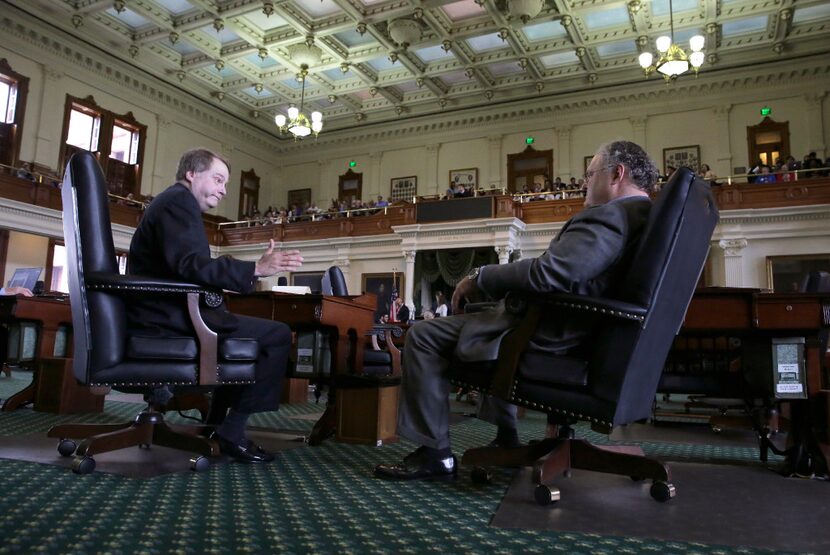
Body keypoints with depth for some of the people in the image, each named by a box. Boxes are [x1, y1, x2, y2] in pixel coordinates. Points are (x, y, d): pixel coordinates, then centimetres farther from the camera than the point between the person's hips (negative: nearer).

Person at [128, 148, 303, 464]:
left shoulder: (170, 201, 25)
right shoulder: (180, 200, -8)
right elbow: (189, 264, -26)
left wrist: (249, 272, 21)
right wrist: (256, 269, -31)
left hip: (163, 313, 11)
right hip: (170, 315, -11)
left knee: (254, 329, 28)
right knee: (278, 334, -12)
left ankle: (217, 423, 23)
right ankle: (230, 431, -6)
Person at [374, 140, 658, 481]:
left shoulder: (610, 216, -19)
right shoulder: (649, 218, 12)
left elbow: (548, 273, -31)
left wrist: (480, 278, -16)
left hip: (553, 337, -10)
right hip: (589, 335, 10)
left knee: (423, 336, -5)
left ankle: (434, 455, 0)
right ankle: (506, 440, 34)